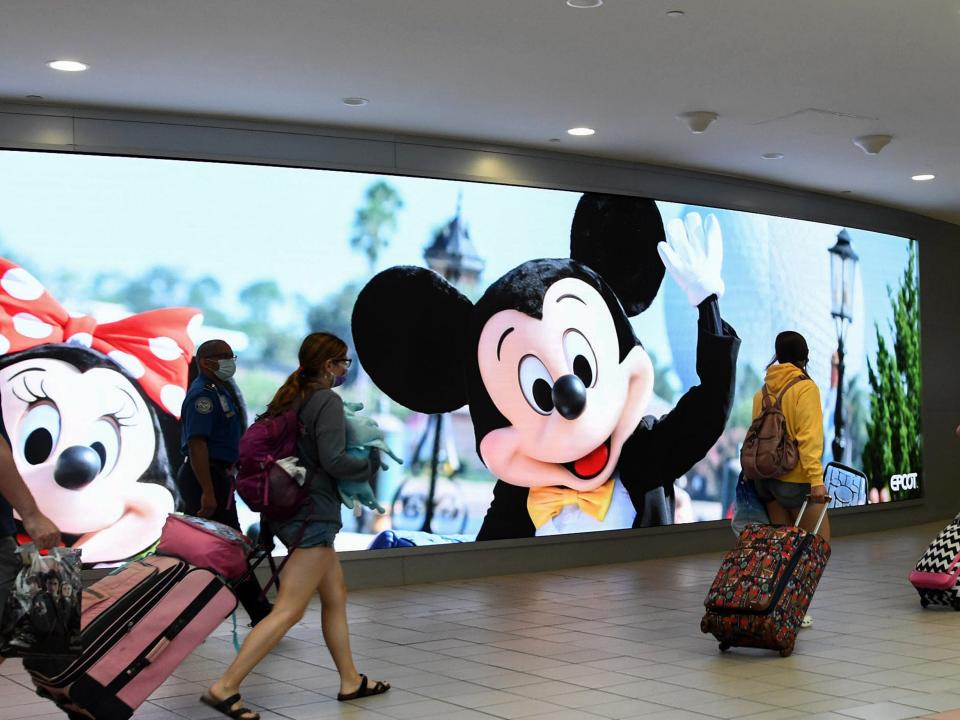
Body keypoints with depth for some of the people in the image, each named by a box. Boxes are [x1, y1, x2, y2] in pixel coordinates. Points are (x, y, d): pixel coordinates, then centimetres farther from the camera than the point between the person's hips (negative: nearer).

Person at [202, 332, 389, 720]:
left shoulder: (289, 399, 12)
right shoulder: (328, 402, -13)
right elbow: (333, 460, -21)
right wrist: (371, 462, -5)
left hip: (291, 509, 10)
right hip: (312, 515, -10)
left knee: (336, 595, 18)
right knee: (288, 611, -9)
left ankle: (350, 681, 27)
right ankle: (225, 688, -13)